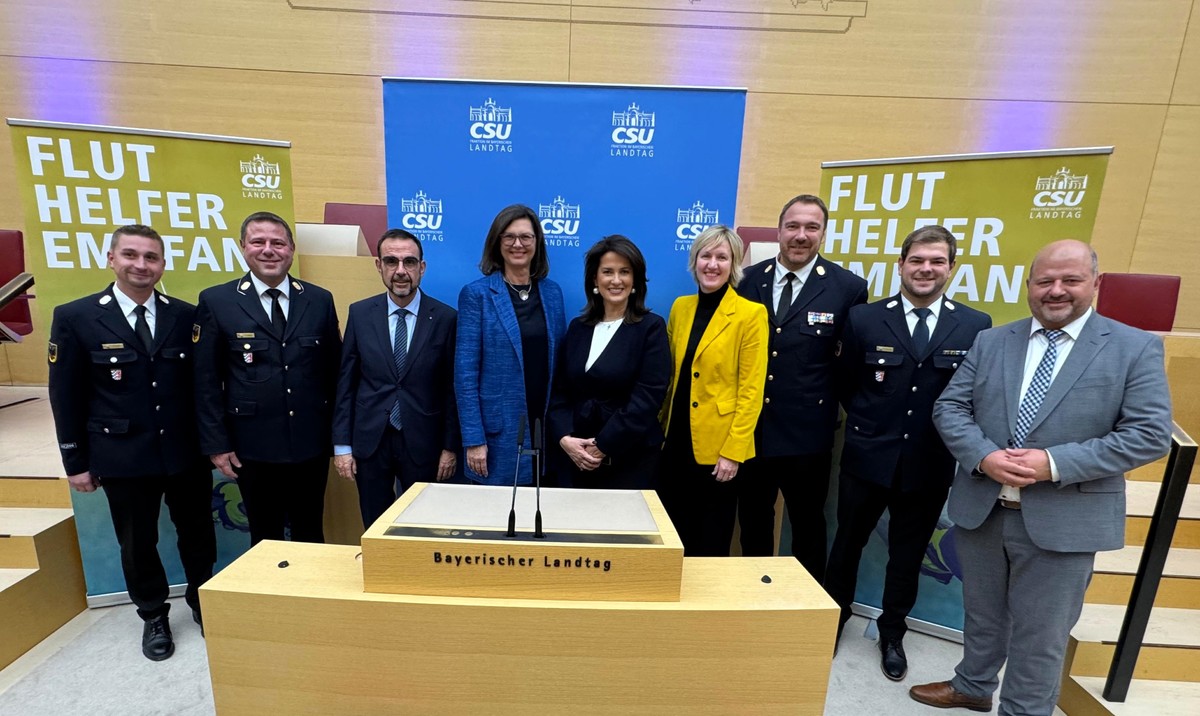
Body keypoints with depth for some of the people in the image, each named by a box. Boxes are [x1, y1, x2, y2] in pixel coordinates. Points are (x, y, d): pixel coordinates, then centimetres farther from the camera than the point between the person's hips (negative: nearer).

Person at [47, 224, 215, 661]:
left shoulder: (187, 316, -1)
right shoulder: (74, 318, -5)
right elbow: (65, 397, -1)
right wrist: (76, 461, -1)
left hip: (186, 453, 1)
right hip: (121, 458, -1)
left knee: (197, 534, 15)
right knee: (137, 544, 15)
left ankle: (202, 603, 38)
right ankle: (153, 617, 36)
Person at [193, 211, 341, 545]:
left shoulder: (320, 300, 1)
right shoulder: (216, 301, -3)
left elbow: (334, 370, 4)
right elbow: (207, 381, -1)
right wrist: (216, 444, -3)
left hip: (311, 442, 1)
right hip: (253, 445, -1)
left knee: (310, 533, 15)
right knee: (265, 537, 16)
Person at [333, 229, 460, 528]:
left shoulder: (446, 318, -7)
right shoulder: (360, 313, 0)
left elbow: (452, 388, -4)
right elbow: (346, 382, 3)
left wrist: (450, 446, -3)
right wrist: (342, 444, 1)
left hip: (422, 442, -2)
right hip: (370, 440, 2)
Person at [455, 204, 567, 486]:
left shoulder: (552, 292, 7)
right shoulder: (476, 293, -6)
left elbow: (559, 363, 10)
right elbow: (465, 373, -8)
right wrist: (473, 439, -12)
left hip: (546, 427, 4)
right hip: (499, 431, -4)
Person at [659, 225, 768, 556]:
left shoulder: (750, 314, -10)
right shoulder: (680, 307, 6)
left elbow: (751, 391, -11)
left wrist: (733, 451, -14)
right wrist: (658, 429, 10)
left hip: (717, 447, -4)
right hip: (675, 442, 5)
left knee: (710, 542, 12)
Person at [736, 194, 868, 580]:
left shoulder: (848, 287, -6)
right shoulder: (750, 280, 2)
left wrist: (837, 403, -3)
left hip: (806, 434, -2)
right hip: (750, 429, 3)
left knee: (807, 527, 16)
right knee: (753, 524, 19)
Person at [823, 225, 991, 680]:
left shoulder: (976, 327, -2)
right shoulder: (864, 319, -5)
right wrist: (869, 423, 4)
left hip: (930, 465, 1)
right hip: (867, 458, 0)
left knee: (908, 554, 18)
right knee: (848, 544, 15)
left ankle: (892, 633, 40)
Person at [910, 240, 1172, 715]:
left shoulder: (1137, 348, -3)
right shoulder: (990, 342, 4)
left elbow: (1150, 433, -10)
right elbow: (950, 407, 1)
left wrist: (1054, 464, -21)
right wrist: (984, 456, -17)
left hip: (1062, 521, -3)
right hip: (980, 509, 3)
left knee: (1041, 635, 13)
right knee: (981, 615, 22)